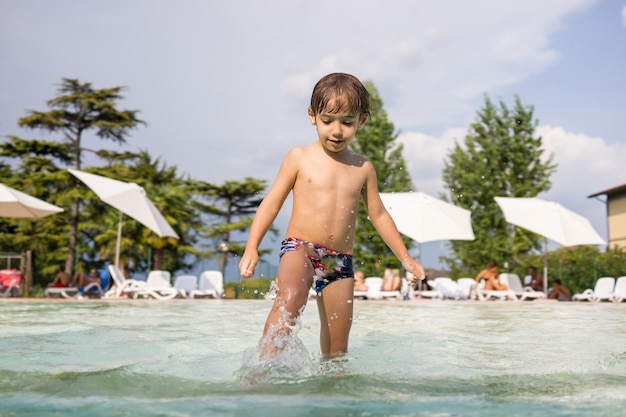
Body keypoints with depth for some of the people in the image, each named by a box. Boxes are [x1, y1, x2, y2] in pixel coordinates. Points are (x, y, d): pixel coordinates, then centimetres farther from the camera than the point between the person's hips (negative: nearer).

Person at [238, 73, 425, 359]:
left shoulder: (363, 168, 10)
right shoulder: (299, 158, 3)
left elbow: (379, 215, 20)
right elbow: (271, 204, 2)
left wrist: (405, 257, 20)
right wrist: (251, 248, -9)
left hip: (340, 261, 4)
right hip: (299, 248, -3)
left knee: (337, 346, 4)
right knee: (291, 296, -35)